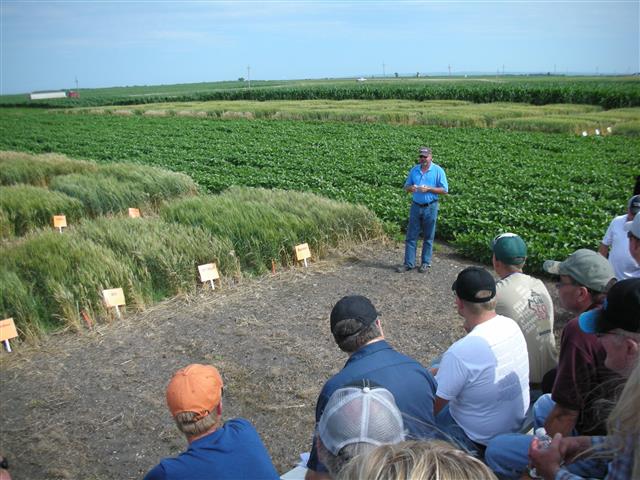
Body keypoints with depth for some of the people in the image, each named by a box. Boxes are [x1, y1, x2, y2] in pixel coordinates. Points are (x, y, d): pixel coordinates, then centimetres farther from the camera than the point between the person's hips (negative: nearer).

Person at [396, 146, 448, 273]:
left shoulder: (438, 170, -4)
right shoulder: (414, 170, 7)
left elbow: (444, 190, -6)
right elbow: (406, 187, 13)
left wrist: (429, 189, -17)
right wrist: (410, 188, -11)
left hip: (430, 207, -3)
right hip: (416, 206, 3)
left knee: (428, 237, 6)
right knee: (411, 236, 3)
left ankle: (426, 263, 17)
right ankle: (409, 263, 9)